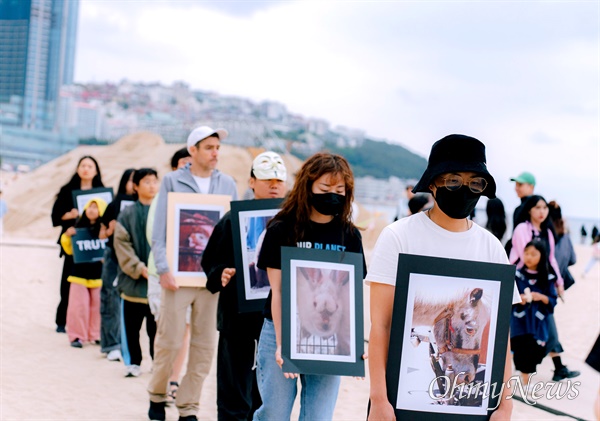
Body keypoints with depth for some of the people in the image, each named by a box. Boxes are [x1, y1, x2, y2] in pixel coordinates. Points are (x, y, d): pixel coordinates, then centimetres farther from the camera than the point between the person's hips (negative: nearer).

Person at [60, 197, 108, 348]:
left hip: (98, 272, 0)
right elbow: (69, 250, 9)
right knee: (79, 304, -2)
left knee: (97, 304, 5)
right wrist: (67, 236, -7)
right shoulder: (78, 227, 2)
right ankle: (77, 336, 4)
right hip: (80, 272, 0)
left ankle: (96, 334, 17)